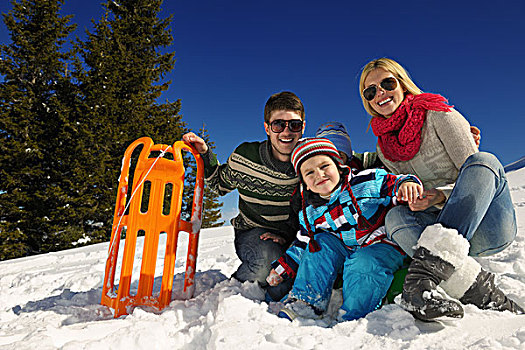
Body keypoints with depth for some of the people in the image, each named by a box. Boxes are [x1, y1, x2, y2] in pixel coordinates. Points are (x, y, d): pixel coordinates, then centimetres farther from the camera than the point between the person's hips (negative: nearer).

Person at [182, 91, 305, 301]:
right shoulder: (245, 156, -12)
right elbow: (220, 184, 8)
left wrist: (286, 234, -12)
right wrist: (205, 155, -7)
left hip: (291, 238, 2)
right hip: (252, 233, -2)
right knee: (269, 258, -34)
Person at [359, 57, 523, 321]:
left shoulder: (437, 116, -1)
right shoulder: (383, 149, 11)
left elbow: (476, 169, -7)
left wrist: (441, 195, -25)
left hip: (490, 228, -2)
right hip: (454, 236, 3)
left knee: (484, 160, -30)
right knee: (395, 215, -25)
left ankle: (428, 269, -46)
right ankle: (481, 292, -41)